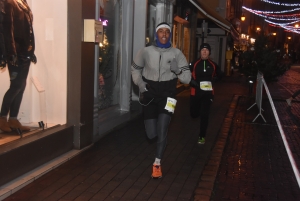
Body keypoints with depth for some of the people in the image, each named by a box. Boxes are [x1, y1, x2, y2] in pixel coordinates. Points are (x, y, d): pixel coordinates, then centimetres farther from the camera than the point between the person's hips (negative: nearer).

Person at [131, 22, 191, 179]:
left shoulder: (176, 53, -6)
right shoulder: (146, 52, -5)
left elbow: (187, 79, -6)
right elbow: (135, 69, 12)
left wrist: (178, 70, -26)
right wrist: (141, 85, -3)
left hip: (167, 95, -1)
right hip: (149, 95, 1)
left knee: (162, 131, -8)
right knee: (151, 134, 5)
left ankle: (157, 164, 11)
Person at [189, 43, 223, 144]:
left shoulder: (213, 65, 3)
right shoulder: (194, 64, -3)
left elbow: (220, 75, 18)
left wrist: (212, 79, 0)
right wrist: (193, 82, -20)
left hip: (207, 92, 0)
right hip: (195, 92, 0)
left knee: (204, 115, -4)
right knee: (194, 114, 10)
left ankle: (202, 136, 9)